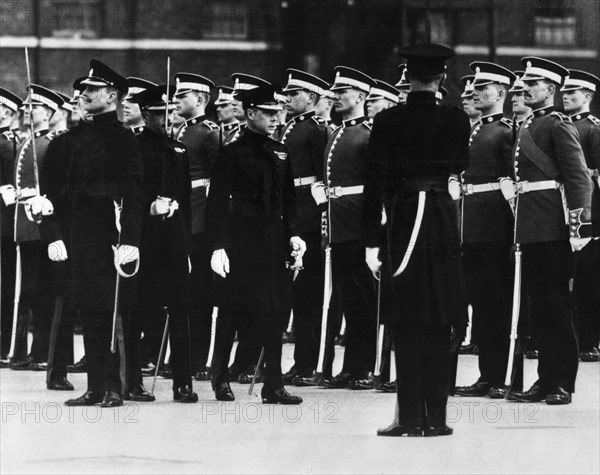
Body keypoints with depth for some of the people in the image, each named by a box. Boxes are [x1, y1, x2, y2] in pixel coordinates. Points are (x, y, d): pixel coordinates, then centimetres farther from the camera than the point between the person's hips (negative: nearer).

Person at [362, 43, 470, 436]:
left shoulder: (388, 122, -6)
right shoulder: (457, 120, -1)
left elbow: (375, 183, -8)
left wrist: (371, 242, -5)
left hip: (402, 223, -1)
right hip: (445, 223, 1)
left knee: (407, 326, 2)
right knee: (440, 324, 6)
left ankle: (410, 416, -1)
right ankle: (436, 416, 6)